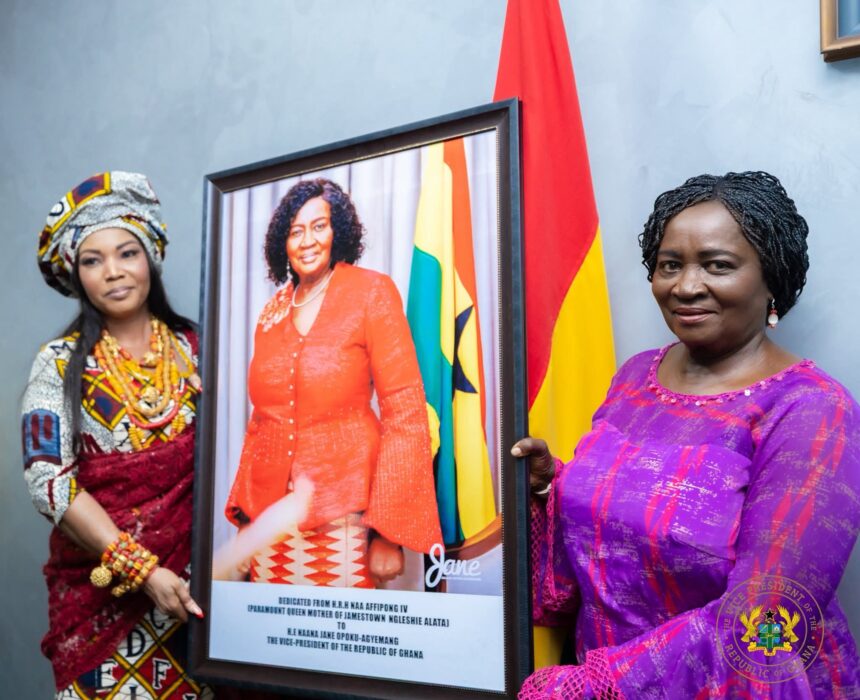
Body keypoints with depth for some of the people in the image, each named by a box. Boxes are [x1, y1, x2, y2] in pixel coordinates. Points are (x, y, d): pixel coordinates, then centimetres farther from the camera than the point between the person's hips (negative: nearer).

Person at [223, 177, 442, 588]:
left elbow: (406, 413, -9)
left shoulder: (372, 293, -4)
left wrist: (389, 532, -14)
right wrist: (245, 515, 13)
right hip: (272, 517, 5)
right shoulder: (272, 313, 11)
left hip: (343, 521, -4)